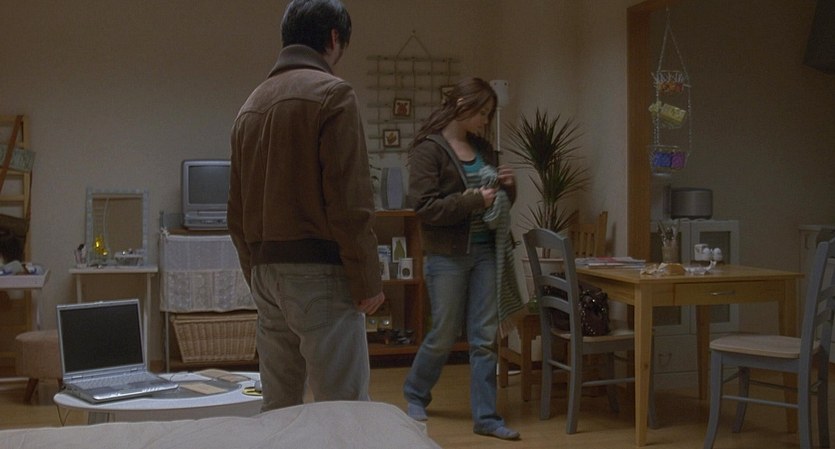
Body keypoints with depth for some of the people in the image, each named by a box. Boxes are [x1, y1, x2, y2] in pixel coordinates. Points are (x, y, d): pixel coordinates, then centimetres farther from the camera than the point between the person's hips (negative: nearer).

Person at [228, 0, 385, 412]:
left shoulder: (250, 106, 15)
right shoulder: (331, 92, -8)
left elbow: (237, 210, 17)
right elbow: (349, 201, -14)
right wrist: (368, 282, -9)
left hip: (266, 273, 8)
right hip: (319, 273, -8)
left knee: (276, 411, 13)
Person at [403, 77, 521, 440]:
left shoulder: (483, 148, 11)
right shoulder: (428, 149, -8)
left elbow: (499, 201, 21)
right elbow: (424, 206, -17)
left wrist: (508, 187, -1)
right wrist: (474, 200, -21)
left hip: (484, 251, 6)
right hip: (447, 256, -5)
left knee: (486, 337, 5)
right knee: (444, 335, 7)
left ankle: (486, 417, 14)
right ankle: (415, 394, 32)